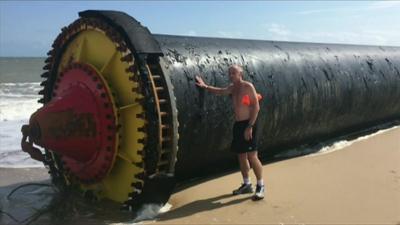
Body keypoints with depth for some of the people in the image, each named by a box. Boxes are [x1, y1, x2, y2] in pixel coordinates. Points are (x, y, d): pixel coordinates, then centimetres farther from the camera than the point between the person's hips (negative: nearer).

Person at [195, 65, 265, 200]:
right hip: (238, 125, 8)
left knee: (252, 156, -9)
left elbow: (256, 107, -15)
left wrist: (250, 126, -20)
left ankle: (260, 186, 2)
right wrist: (205, 86, -1)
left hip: (248, 124, -8)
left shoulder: (248, 86, -10)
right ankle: (246, 184, 23)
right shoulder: (232, 88, 14)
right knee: (241, 156, 12)